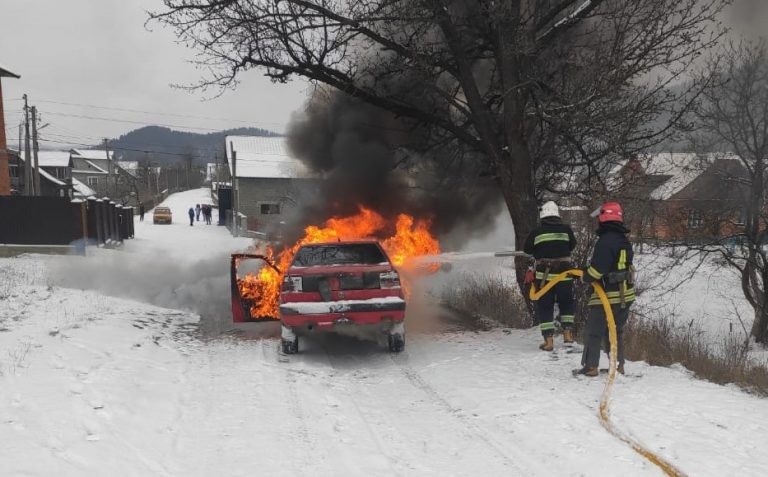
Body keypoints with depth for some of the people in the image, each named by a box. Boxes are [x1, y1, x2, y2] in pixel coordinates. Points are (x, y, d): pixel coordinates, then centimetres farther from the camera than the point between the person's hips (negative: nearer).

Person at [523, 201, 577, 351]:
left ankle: (548, 340, 2)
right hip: (564, 273, 1)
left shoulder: (537, 231, -5)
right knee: (566, 303, 22)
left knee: (544, 307, 7)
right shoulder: (566, 229, -3)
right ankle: (567, 332, 12)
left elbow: (527, 249, 4)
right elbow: (572, 245, 10)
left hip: (544, 275, -1)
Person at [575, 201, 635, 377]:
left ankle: (590, 367, 4)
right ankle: (619, 365, 20)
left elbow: (596, 270, -23)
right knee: (616, 331, 19)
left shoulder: (606, 241, -20)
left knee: (593, 331, 2)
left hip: (607, 296, -9)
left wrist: (584, 276, -3)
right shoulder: (624, 241, 11)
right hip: (626, 295, 9)